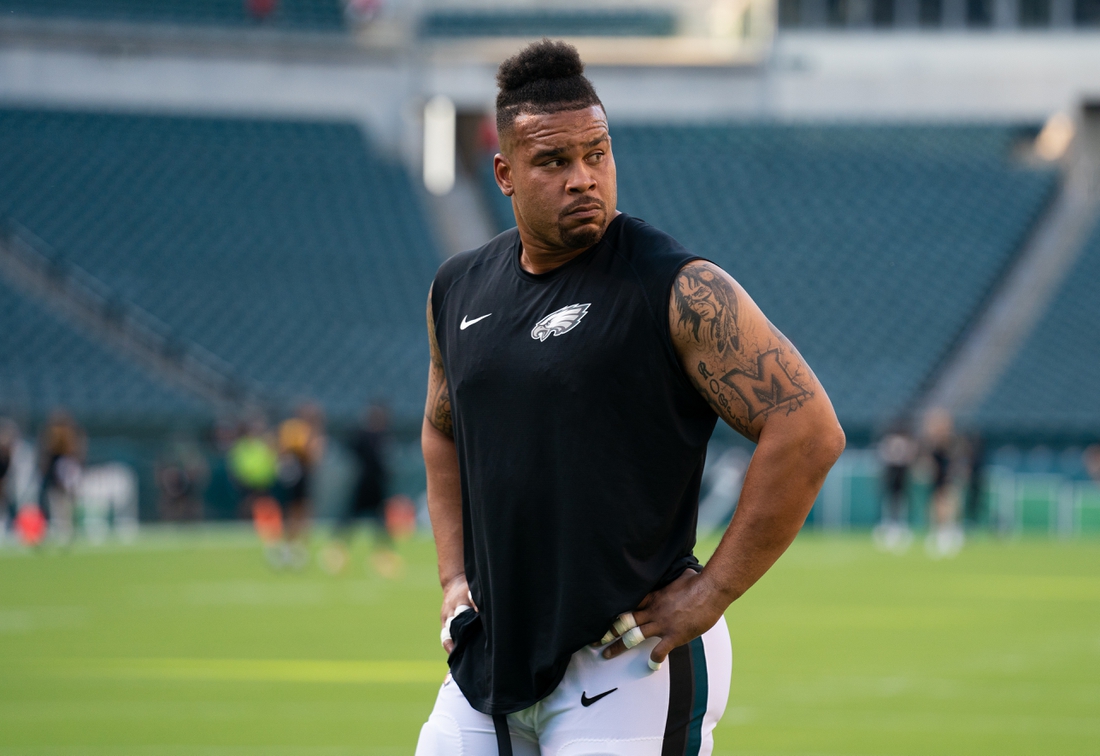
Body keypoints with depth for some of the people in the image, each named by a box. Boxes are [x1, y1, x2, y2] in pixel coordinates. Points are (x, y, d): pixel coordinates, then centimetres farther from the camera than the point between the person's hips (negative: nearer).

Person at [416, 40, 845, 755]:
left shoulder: (679, 290, -11)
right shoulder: (459, 289, 10)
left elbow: (809, 430, -15)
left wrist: (710, 593, -14)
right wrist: (455, 576, 16)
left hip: (628, 668, -6)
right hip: (488, 657, 6)